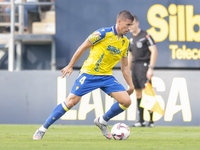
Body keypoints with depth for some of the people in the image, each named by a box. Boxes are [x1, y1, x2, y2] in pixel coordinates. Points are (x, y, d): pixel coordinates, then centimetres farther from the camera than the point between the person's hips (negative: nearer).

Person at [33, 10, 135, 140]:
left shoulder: (126, 43, 5)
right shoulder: (103, 33, -14)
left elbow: (125, 66, 15)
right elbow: (83, 47, -5)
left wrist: (131, 85, 11)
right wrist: (70, 66, -1)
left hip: (106, 76, 6)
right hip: (89, 73, -6)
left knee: (126, 101, -9)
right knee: (71, 101, -12)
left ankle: (102, 121, 14)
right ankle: (43, 129, 0)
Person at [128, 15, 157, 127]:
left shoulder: (145, 36, -9)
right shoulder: (131, 38, 15)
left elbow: (154, 51, -14)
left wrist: (151, 68, -20)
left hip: (144, 65, -8)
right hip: (135, 66, 8)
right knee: (138, 93, 6)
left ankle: (152, 120, -9)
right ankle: (141, 121, 8)